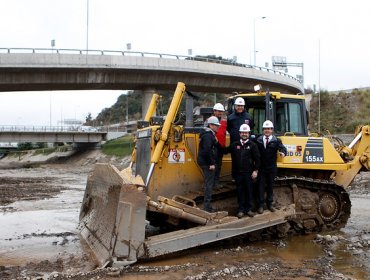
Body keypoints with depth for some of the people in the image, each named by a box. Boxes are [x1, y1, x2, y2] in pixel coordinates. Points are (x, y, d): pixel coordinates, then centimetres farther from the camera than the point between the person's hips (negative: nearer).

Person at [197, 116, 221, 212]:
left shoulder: (210, 135, 18)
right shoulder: (208, 136, -15)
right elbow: (207, 150, -24)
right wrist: (211, 163, -22)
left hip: (207, 163, 11)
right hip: (207, 163, -11)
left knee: (210, 183, 15)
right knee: (209, 184, -7)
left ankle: (207, 205, 23)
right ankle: (207, 206, -3)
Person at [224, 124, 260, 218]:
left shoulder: (252, 145, 0)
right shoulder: (234, 145, 8)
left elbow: (257, 159, -2)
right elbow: (225, 151, 9)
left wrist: (255, 171, -7)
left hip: (249, 173, -2)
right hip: (238, 173, 2)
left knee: (249, 191, 5)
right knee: (240, 191, 6)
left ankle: (249, 209, 17)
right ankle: (241, 210, 14)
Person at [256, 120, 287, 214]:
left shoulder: (276, 140, -1)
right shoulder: (258, 140, 3)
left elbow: (282, 148, -16)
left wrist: (283, 152, -37)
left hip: (272, 168, 0)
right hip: (261, 168, 0)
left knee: (270, 186, 11)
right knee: (261, 186, 2)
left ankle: (269, 204, 23)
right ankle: (260, 205, 8)